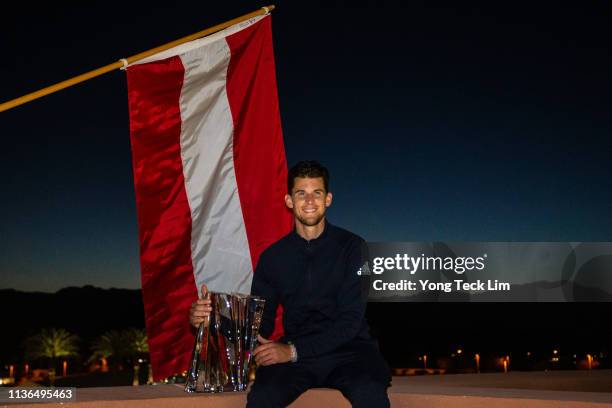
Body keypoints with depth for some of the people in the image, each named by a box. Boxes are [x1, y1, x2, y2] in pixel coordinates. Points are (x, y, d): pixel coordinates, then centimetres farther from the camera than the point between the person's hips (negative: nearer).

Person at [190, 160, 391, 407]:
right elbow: (260, 324, 8)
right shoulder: (273, 256, 9)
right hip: (294, 355, 2)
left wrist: (294, 350, -18)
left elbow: (351, 319, -8)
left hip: (348, 349, -2)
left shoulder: (352, 247, 0)